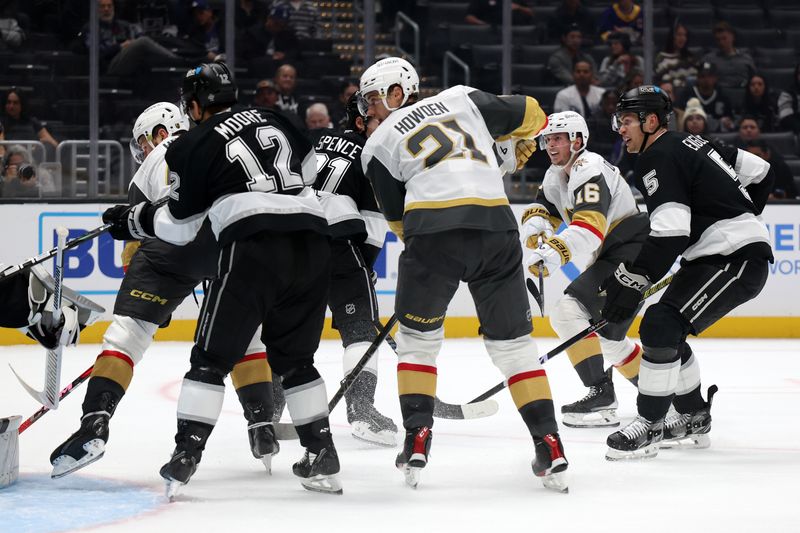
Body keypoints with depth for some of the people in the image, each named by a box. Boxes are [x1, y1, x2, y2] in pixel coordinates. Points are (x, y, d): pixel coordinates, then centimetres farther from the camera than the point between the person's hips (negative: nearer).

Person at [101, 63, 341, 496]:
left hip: (254, 244, -5)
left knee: (213, 356, 2)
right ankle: (321, 455, 13)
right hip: (312, 241, 5)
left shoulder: (194, 146, 7)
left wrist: (132, 219, 29)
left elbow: (177, 227, 13)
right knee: (294, 357, 18)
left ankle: (185, 455, -6)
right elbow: (309, 167, 30)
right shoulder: (271, 119, 20)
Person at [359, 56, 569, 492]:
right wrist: (519, 148, 46)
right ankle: (549, 446, 3)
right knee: (513, 344, 12)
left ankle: (417, 441, 8)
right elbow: (529, 114, 26)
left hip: (432, 231, -2)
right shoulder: (462, 99, 21)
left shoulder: (378, 145, 16)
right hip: (497, 230, 2)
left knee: (417, 338, 18)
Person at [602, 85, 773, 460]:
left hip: (738, 261, -11)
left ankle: (649, 426, -19)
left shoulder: (659, 157, -14)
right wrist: (738, 220, 31)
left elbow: (670, 233, -26)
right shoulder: (689, 144, 15)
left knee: (661, 324, -21)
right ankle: (693, 419, 26)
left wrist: (632, 281, -25)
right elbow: (757, 170, 22)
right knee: (667, 330, 16)